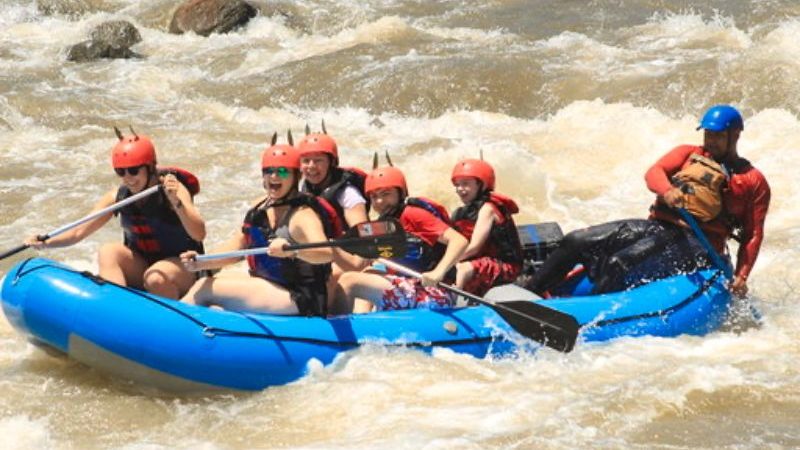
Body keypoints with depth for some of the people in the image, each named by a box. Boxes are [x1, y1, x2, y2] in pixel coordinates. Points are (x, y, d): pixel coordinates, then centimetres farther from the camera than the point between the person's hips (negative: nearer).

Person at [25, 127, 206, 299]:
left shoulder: (172, 189, -17)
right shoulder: (118, 197, -3)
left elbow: (199, 234, -30)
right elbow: (79, 232, -6)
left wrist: (176, 202, -46)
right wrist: (46, 242, -24)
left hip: (182, 267, -5)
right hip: (140, 266, 5)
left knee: (155, 278, -36)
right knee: (108, 252, -23)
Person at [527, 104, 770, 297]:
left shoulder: (753, 181, 10)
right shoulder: (688, 154, 21)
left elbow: (753, 236, 5)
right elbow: (654, 172, 2)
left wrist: (741, 278, -9)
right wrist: (667, 191, -22)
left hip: (695, 244, -5)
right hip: (656, 226, 5)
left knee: (619, 265, -30)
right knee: (575, 243, -9)